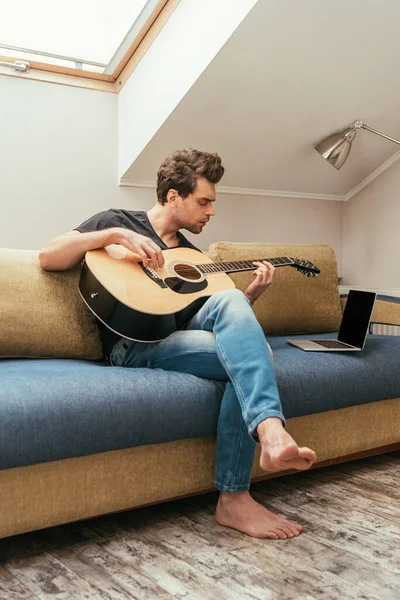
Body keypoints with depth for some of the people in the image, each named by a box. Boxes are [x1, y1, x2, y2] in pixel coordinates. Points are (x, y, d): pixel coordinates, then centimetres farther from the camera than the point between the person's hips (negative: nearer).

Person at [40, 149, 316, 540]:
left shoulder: (191, 254, 26)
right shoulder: (117, 220, 10)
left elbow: (218, 313, 24)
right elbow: (48, 257, -3)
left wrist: (253, 291, 7)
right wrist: (115, 235, -13)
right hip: (134, 346, -5)